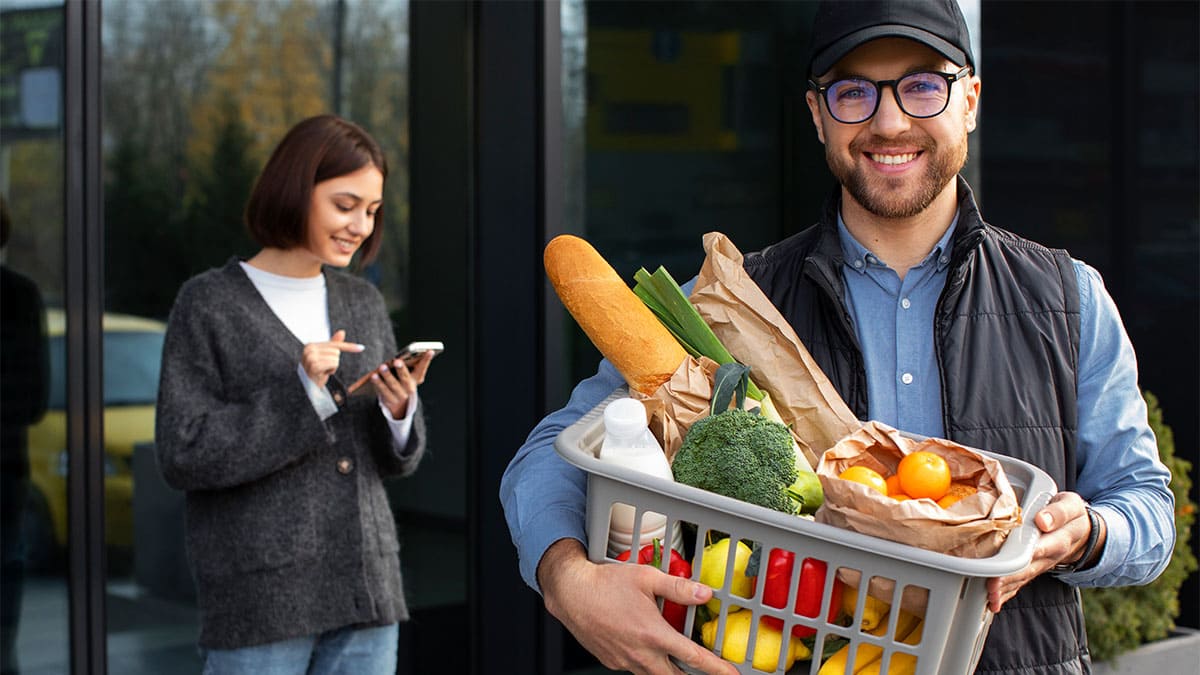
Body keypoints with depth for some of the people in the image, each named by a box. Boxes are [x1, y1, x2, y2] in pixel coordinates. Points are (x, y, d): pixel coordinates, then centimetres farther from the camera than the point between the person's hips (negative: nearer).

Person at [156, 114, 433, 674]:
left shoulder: (363, 302, 12)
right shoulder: (209, 304, -3)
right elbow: (183, 455, -10)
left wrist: (398, 411, -7)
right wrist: (300, 394, -17)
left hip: (365, 584, 5)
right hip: (259, 596, -5)